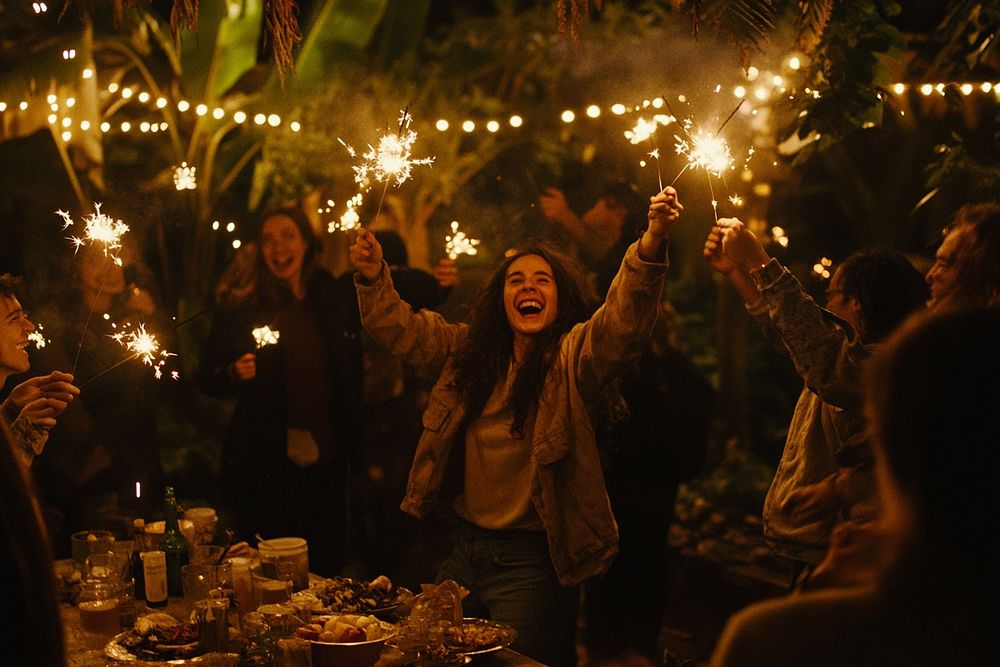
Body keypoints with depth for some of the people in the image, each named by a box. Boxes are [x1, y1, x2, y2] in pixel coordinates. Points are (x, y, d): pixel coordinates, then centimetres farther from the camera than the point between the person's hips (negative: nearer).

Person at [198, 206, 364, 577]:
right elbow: (207, 376, 1)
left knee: (326, 567, 10)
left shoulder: (336, 296, 4)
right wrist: (234, 373, -19)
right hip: (263, 463, -3)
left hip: (325, 462, 3)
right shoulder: (241, 303, -3)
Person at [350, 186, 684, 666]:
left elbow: (624, 321, -27)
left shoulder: (574, 356, -10)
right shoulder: (468, 350, 8)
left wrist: (650, 245, -44)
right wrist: (373, 279, -3)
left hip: (530, 559, -6)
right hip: (464, 546, 6)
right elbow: (401, 329, 15)